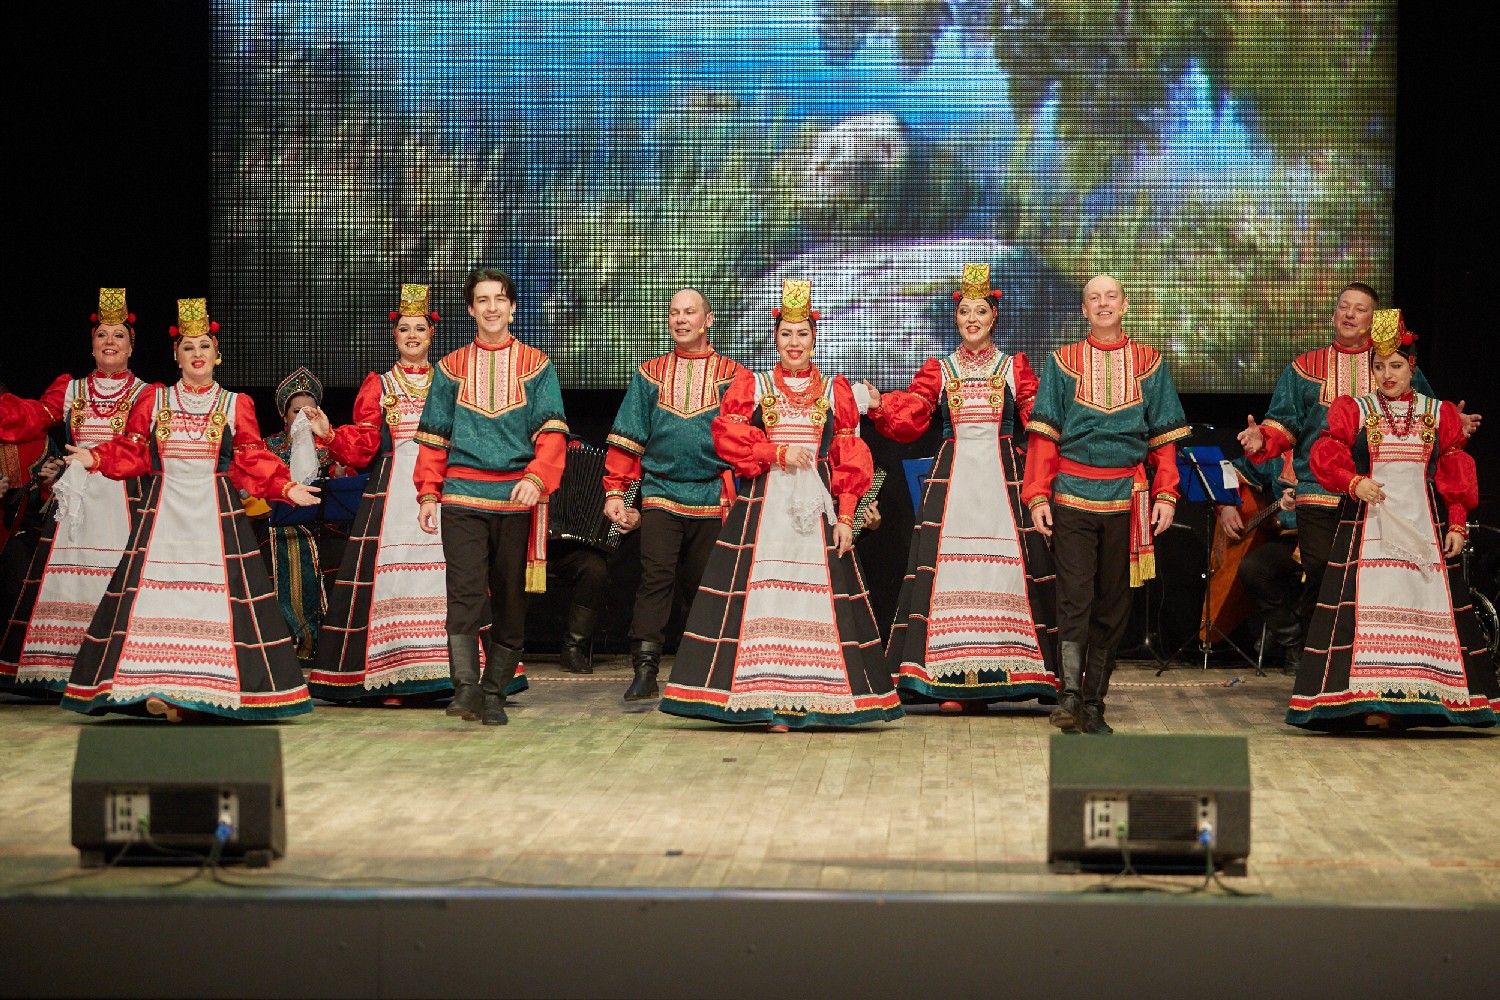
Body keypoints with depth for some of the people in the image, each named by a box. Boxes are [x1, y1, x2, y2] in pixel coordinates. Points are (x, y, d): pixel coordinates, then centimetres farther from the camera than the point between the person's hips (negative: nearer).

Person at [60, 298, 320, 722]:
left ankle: (204, 689, -6)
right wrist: (95, 459, -7)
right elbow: (131, 453, 9)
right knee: (156, 590, -7)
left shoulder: (236, 405, 7)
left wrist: (285, 487, -9)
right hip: (163, 511, 1)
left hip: (215, 513, -1)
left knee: (215, 595, -8)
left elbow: (253, 463, 5)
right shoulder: (154, 400, 10)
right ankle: (158, 688, -6)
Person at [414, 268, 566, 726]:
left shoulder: (536, 366, 8)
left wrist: (537, 477, -19)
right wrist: (428, 494, 1)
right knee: (465, 593, -14)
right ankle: (465, 687, -19)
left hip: (517, 498, 0)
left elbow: (552, 432, -2)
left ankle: (494, 696, 10)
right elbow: (433, 438, 12)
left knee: (509, 600, 3)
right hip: (462, 498, 0)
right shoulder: (451, 369, 12)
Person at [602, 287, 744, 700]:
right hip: (660, 493, 0)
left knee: (703, 585, 5)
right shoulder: (650, 375, 11)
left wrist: (737, 495, -4)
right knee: (656, 577, -12)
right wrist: (615, 491, 2)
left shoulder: (732, 376, 7)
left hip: (712, 497, 0)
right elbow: (626, 438, 10)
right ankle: (644, 671, -16)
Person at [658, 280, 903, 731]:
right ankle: (773, 701, -9)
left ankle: (808, 699, -4)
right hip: (763, 505, -1)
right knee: (765, 593, -9)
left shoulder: (835, 391, 12)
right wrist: (778, 453, -12)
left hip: (817, 504, 1)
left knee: (817, 597, -6)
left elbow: (850, 459, 7)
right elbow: (727, 435, -3)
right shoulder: (750, 386, 11)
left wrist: (845, 517, -1)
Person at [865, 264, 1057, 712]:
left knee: (1002, 570, -6)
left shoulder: (1015, 368, 11)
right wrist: (879, 405, -16)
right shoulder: (938, 371, 13)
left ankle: (991, 677, -2)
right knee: (948, 570, -6)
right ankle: (951, 681, -4)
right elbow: (909, 418, 0)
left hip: (1001, 479, 0)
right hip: (952, 477, 1)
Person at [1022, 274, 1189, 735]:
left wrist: (1165, 493, -2)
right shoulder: (1063, 362, 7)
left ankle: (1093, 704, 10)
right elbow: (1043, 434, 2)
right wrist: (1037, 495, -7)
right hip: (1072, 494, -2)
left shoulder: (1149, 364, 10)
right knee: (1074, 596, -11)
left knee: (1112, 602, 4)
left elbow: (1163, 437, 8)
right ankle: (1070, 696, -17)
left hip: (1127, 498, 2)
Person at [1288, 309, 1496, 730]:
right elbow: (1326, 456, -4)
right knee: (1370, 606, -10)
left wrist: (1457, 524, -1)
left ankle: (1417, 700, 1)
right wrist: (1353, 482, -21)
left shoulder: (1439, 414, 10)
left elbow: (1456, 475, 8)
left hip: (1425, 527, 2)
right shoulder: (1352, 410, 6)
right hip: (1368, 526, -2)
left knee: (1428, 606, -3)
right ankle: (1373, 702, -12)